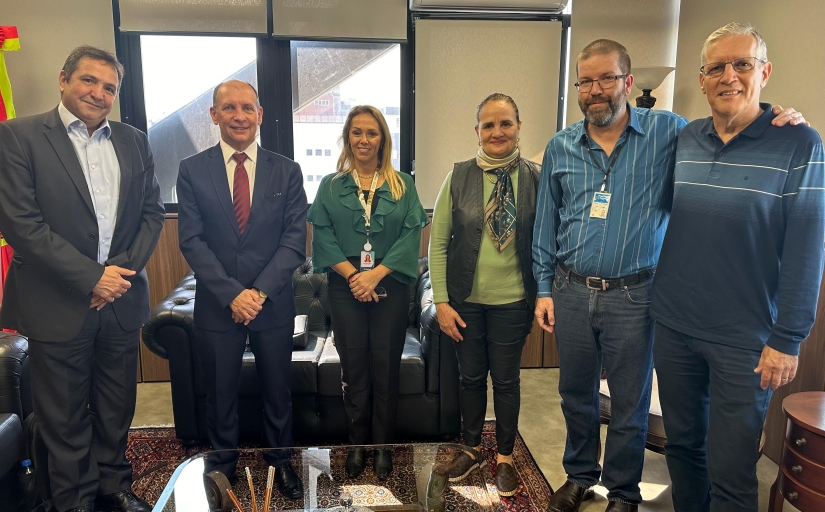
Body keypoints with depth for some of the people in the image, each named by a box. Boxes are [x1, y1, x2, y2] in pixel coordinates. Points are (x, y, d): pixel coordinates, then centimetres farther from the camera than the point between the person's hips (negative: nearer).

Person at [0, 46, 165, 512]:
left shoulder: (134, 141, 8)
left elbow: (153, 211, 6)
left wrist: (124, 268, -8)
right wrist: (91, 277, -15)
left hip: (121, 299, 4)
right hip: (58, 303, -3)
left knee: (117, 409, 16)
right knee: (65, 418, 11)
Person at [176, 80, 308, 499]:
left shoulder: (287, 171, 0)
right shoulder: (192, 170, -1)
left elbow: (294, 240, -6)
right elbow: (191, 241, -7)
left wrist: (260, 291, -16)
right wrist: (231, 294, -16)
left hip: (274, 303, 1)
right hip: (216, 306, 0)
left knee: (278, 391, 15)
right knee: (220, 394, 15)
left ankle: (280, 461, 36)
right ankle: (223, 465, 37)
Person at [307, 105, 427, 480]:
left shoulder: (402, 185, 5)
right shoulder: (331, 186, 7)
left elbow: (411, 236, -4)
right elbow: (322, 236, -1)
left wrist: (375, 275, -14)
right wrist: (352, 274, -15)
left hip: (390, 287, 0)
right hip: (345, 287, 1)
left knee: (385, 366, 4)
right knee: (353, 365, 6)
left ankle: (383, 446, 19)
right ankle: (357, 444, 21)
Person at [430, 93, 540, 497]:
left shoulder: (535, 178, -5)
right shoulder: (459, 176, -5)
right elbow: (437, 243, -4)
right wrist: (441, 301, -7)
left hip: (512, 301, 0)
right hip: (465, 300, 1)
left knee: (506, 379, 13)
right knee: (471, 376, 16)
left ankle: (505, 457, 34)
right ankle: (471, 449, 38)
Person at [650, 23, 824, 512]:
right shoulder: (683, 140, 4)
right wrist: (655, 297, 5)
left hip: (744, 340, -3)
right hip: (673, 326, 4)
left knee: (730, 470, 6)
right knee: (682, 444, 18)